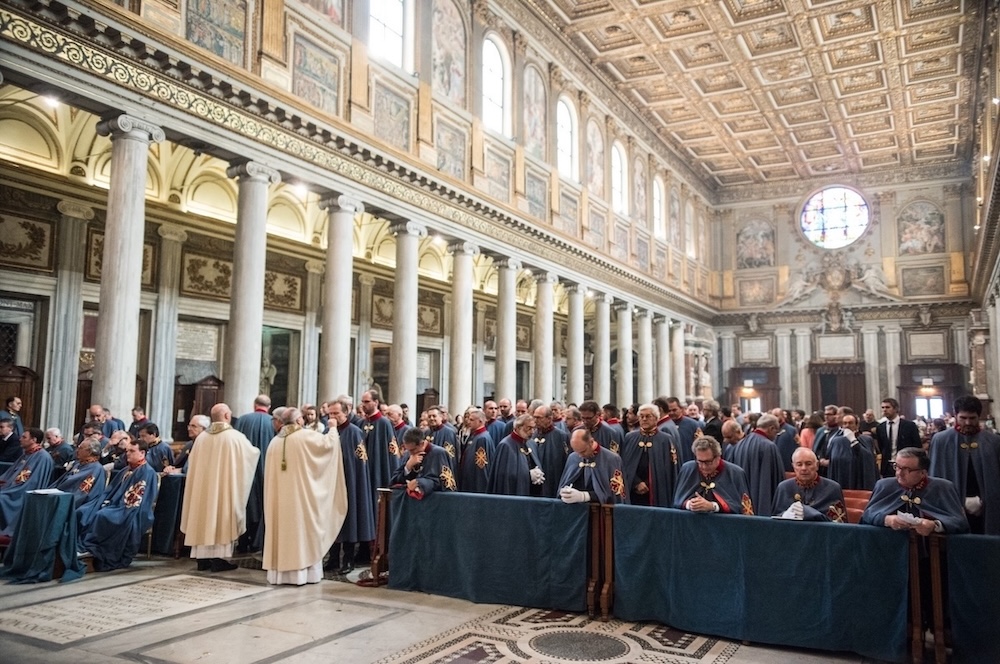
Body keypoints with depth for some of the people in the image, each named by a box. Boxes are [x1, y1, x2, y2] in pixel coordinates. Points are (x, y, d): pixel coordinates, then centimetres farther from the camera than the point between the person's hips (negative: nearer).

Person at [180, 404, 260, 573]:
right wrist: (257, 450, 28)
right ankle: (218, 559, 1)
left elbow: (193, 465, 11)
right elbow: (253, 452, 6)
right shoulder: (235, 436, -9)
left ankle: (202, 558, 14)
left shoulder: (202, 437, 3)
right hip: (225, 487, -4)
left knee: (204, 517, 10)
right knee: (221, 518, 1)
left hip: (203, 485, 5)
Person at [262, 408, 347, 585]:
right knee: (303, 529, 2)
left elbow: (270, 473, 13)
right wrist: (333, 428, 15)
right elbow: (329, 443, -2)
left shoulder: (275, 441, 7)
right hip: (302, 494, -5)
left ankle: (280, 571, 12)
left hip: (280, 496, 5)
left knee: (283, 528, 9)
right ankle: (303, 571, 5)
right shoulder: (306, 436, -10)